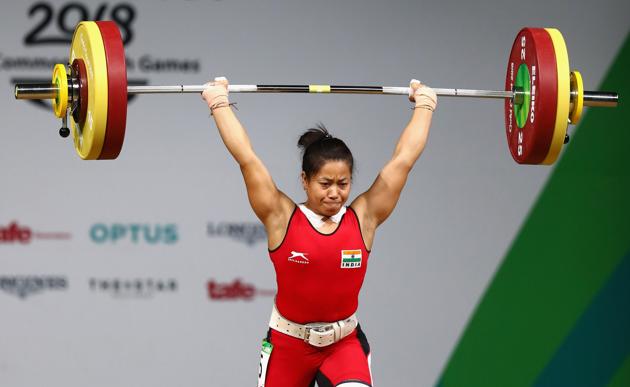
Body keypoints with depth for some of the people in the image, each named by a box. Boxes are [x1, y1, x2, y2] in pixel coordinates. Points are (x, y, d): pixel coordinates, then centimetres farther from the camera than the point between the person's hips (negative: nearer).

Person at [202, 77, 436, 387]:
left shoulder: (364, 219, -5)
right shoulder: (282, 218, -10)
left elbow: (404, 159, 0)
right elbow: (246, 157, -10)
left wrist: (424, 105, 7)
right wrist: (219, 102, -5)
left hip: (344, 343, 0)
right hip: (288, 344, 0)